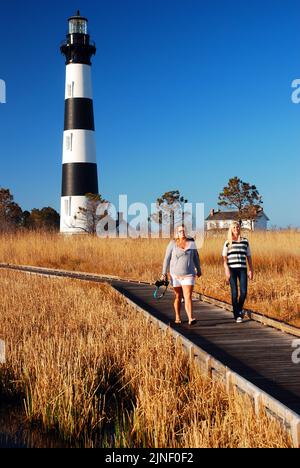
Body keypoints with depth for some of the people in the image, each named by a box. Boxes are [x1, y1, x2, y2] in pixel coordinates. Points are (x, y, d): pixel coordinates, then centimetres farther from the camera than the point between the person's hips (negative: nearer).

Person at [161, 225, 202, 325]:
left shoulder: (191, 243, 3)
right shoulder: (173, 244, -3)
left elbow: (196, 257, 13)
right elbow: (167, 259, -2)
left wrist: (199, 270, 19)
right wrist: (164, 273, -5)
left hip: (188, 275, 0)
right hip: (176, 275, 0)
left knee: (188, 297, -12)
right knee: (178, 297, 10)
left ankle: (190, 319, -21)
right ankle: (178, 317, 26)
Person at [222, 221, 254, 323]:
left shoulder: (245, 241, 12)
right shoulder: (228, 243, 7)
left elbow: (249, 257, 15)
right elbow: (224, 258, 3)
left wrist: (251, 270, 10)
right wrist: (227, 270, -9)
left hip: (242, 269, 2)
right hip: (232, 269, -1)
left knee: (244, 292, -8)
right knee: (234, 293, -4)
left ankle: (240, 308, 21)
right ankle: (237, 315, 6)